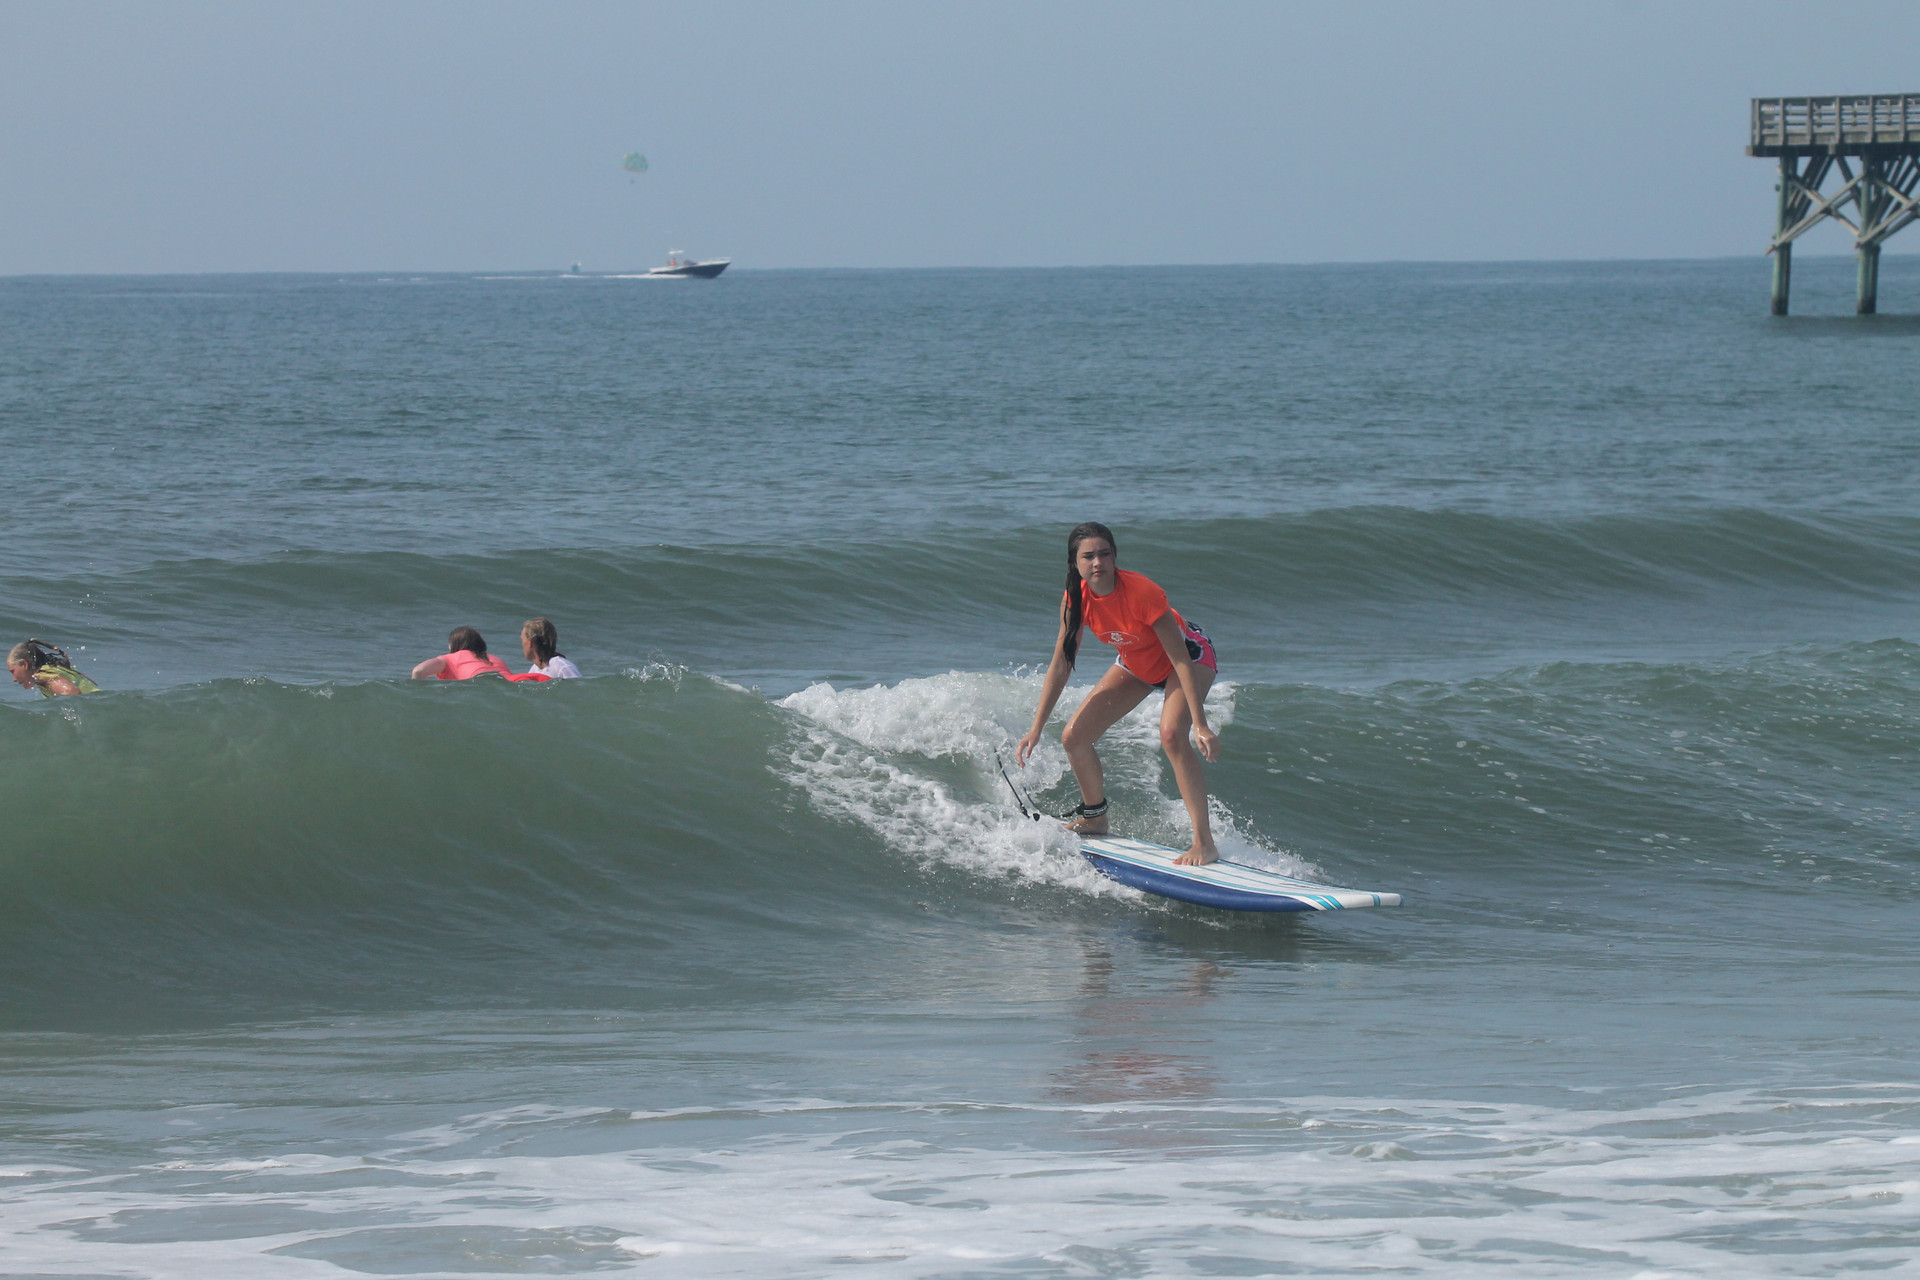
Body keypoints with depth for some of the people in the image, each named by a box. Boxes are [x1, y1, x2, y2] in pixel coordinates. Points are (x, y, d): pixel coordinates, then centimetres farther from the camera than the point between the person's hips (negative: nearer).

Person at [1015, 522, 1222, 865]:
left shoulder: (1141, 592, -36)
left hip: (1189, 654, -6)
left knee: (1171, 734, -32)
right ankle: (1095, 818, 28)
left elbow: (1181, 660, -35)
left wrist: (1200, 725, -39)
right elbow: (1060, 666, -8)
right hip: (1135, 664, 6)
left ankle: (1204, 843, -30)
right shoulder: (1076, 600, -19)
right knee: (1074, 738, 1)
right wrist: (1036, 730, -8)